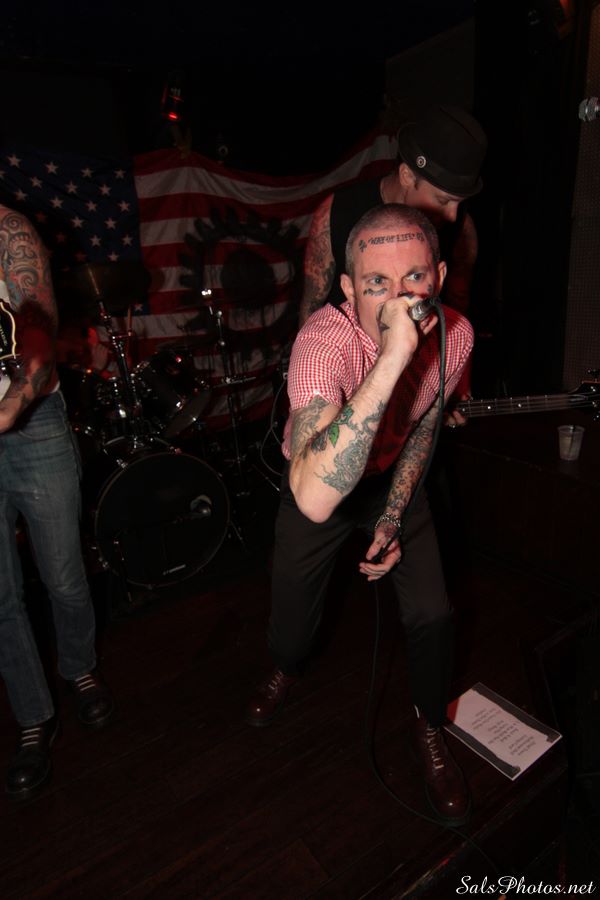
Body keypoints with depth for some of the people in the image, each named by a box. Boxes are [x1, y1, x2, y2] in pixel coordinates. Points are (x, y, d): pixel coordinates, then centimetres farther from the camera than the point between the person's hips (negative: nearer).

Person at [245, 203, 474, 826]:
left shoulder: (455, 334, -22)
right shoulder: (324, 341, -39)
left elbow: (424, 422, -1)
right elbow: (314, 498, -54)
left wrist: (393, 517, -8)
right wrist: (391, 358, -57)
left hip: (392, 478, 3)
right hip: (317, 487, -2)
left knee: (432, 614, -5)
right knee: (292, 612, 9)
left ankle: (430, 730, 28)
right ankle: (286, 671, 50)